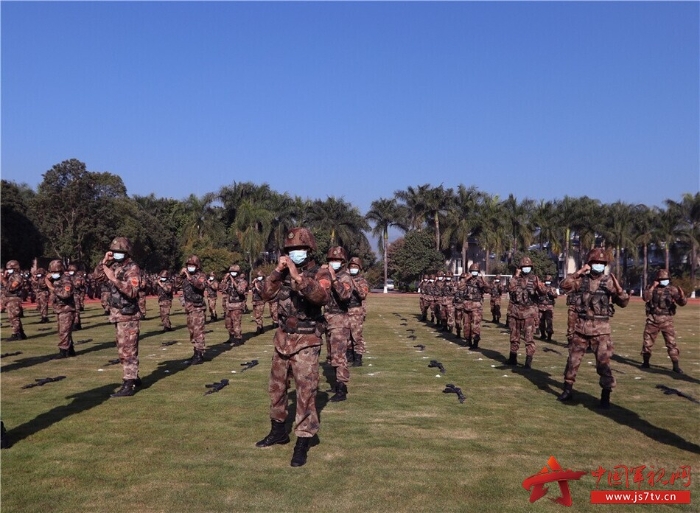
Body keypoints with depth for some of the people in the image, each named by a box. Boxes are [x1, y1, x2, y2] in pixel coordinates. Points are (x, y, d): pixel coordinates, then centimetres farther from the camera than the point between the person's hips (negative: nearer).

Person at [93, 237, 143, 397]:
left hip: (128, 316, -9)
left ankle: (128, 385, -6)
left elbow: (132, 291, -26)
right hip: (119, 315, 9)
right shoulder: (115, 266, 11)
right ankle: (134, 378, 28)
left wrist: (114, 279, -32)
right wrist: (104, 262, 0)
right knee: (125, 349, 17)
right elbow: (98, 277, 15)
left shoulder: (132, 269, -15)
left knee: (127, 351, -8)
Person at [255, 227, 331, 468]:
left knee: (306, 391, -6)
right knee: (276, 387, 17)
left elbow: (321, 295, -29)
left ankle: (302, 443, 1)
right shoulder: (284, 272, 7)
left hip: (306, 341, -6)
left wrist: (298, 277, -35)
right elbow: (266, 294, -1)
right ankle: (278, 431, 35)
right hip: (283, 338, 6)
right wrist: (277, 271, -12)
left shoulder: (320, 273, -9)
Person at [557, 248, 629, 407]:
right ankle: (568, 389, 25)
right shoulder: (581, 279, 2)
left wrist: (619, 290, -23)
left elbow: (623, 303, -3)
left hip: (600, 329, -2)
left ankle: (606, 395, 8)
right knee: (573, 359, 10)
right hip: (581, 326, 2)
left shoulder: (608, 281, -2)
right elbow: (564, 286, -12)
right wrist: (578, 273, -18)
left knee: (603, 362, -3)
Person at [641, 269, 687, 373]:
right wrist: (652, 287, -21)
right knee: (648, 341, 9)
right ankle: (646, 363, 24)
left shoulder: (672, 289, 0)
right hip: (652, 319, 1)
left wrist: (682, 296, -28)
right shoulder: (651, 288, 2)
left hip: (666, 320, -1)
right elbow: (646, 298, -16)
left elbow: (683, 303, -6)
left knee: (671, 342, -5)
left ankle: (676, 366, 0)